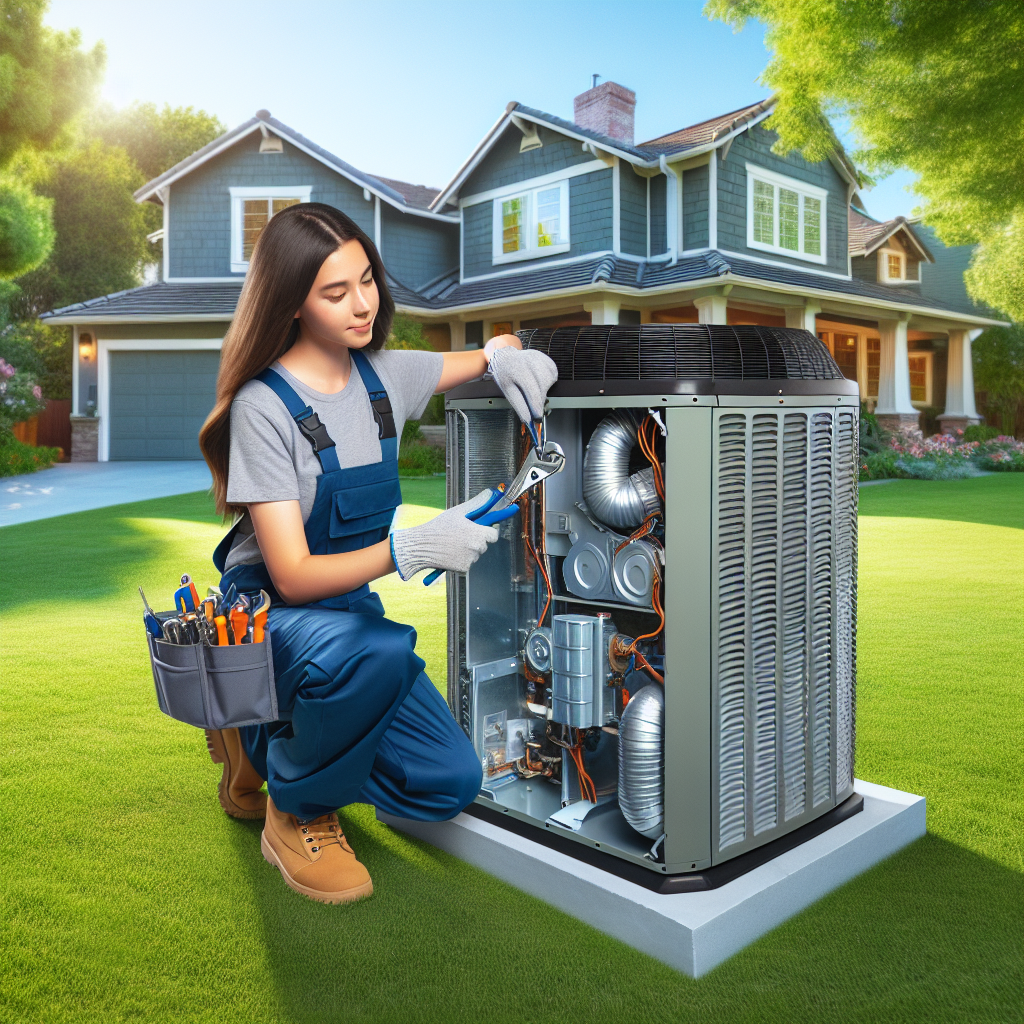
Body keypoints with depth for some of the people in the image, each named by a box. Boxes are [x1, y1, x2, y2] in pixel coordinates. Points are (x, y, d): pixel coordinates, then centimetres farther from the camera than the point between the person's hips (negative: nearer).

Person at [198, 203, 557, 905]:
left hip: (349, 605, 6)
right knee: (383, 652, -40)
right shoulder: (263, 406, -18)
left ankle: (265, 738, 14)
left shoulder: (382, 377, 0)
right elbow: (293, 576, -24)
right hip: (266, 614, -6)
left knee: (453, 782, -6)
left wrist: (505, 359, -8)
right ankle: (297, 813, -9)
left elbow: (494, 350, 17)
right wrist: (409, 549, -38)